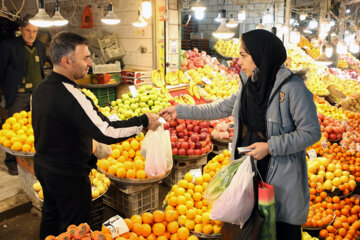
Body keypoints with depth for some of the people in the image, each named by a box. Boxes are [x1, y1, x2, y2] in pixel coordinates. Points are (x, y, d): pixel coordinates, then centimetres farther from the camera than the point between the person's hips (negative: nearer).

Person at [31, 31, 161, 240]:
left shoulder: (41, 88, 1)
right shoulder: (71, 96, -29)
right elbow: (106, 132, -36)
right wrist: (144, 121, -26)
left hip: (43, 166, 9)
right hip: (68, 175, -9)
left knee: (51, 217, 27)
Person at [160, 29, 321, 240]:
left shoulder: (291, 87, -18)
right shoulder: (249, 84, 4)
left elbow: (311, 132, -15)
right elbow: (222, 108, 12)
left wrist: (270, 146, -19)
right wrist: (180, 111, 11)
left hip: (281, 176, -6)